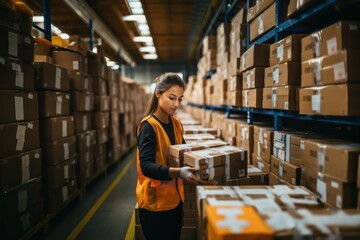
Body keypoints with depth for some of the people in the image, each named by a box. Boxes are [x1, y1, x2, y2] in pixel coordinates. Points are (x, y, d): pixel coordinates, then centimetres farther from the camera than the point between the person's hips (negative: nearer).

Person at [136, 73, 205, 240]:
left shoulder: (176, 124, 5)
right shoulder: (148, 126, -18)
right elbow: (146, 166, -27)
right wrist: (179, 172, -41)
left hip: (174, 197, 7)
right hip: (155, 201, -7)